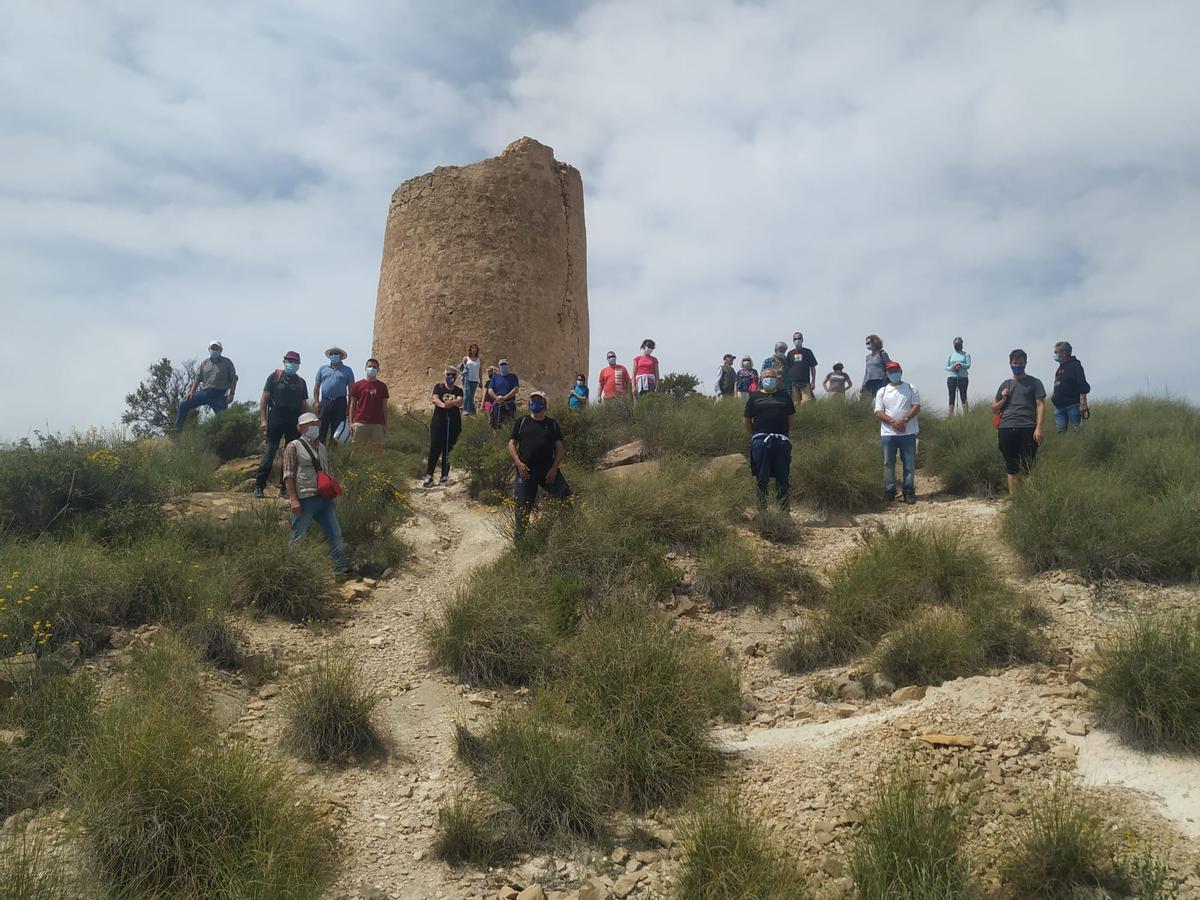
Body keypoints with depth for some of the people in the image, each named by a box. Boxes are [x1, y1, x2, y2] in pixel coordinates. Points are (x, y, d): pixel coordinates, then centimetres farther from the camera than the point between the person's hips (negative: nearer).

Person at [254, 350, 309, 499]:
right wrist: (263, 420, -7)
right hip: (275, 422, -4)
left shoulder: (301, 382, 14)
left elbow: (304, 406, 16)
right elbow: (264, 400, 1)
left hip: (294, 424, 4)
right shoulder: (275, 376, 4)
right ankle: (258, 487, 0)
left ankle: (284, 488, 12)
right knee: (269, 454, -6)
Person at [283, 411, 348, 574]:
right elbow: (288, 475, -9)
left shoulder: (322, 448, 17)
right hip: (305, 500, -6)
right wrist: (293, 499, -16)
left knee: (335, 533, 4)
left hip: (324, 498, 6)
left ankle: (340, 567, 10)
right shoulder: (293, 447, -3)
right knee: (297, 537, 1)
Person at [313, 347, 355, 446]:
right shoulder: (323, 369, 13)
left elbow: (351, 389, 6)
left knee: (337, 430, 2)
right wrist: (316, 402, 2)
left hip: (340, 402, -1)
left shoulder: (347, 370, 9)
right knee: (322, 428, -1)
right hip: (325, 401, 1)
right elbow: (316, 387, 13)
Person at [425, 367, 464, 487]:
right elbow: (435, 399, -13)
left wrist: (451, 403, -35)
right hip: (438, 422, -2)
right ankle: (429, 476, -3)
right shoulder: (439, 387, 5)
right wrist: (443, 404, -36)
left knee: (447, 450, 5)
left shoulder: (458, 390, 9)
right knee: (435, 449, -7)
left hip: (453, 424, 2)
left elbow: (460, 401, -12)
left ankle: (445, 476, 13)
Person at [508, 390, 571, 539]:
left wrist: (554, 468, -6)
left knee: (565, 494, -14)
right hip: (526, 470, 0)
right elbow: (512, 444, 8)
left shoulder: (552, 424, 11)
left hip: (548, 470, 1)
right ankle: (519, 533, 16)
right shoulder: (521, 422, 10)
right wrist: (518, 462, -7)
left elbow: (560, 448, 7)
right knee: (523, 505, 2)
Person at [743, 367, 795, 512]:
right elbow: (746, 420, 9)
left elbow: (791, 417, 18)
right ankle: (761, 510, 9)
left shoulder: (785, 395, 13)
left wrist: (784, 432, 12)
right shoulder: (754, 397, 9)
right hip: (760, 442, -1)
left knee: (783, 476, 4)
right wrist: (756, 435, 6)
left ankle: (785, 510, 10)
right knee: (761, 477, 2)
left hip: (782, 441, 1)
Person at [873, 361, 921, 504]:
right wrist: (893, 422, -14)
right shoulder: (882, 391, 10)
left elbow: (916, 407, 0)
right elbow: (878, 412, 2)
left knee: (909, 464, -1)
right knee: (888, 463, 2)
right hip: (888, 433, 1)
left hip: (908, 432, -1)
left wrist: (904, 420, -15)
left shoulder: (910, 388, 9)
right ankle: (889, 491, 10)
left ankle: (909, 492, 4)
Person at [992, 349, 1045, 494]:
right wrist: (1003, 399, 3)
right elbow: (993, 409, 23)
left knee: (1028, 468, -5)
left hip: (1027, 429, -3)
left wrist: (1039, 427, -10)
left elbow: (1040, 405, 2)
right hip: (1006, 428, 3)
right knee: (1012, 470, 3)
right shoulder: (1006, 384, 20)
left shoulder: (1034, 383, 10)